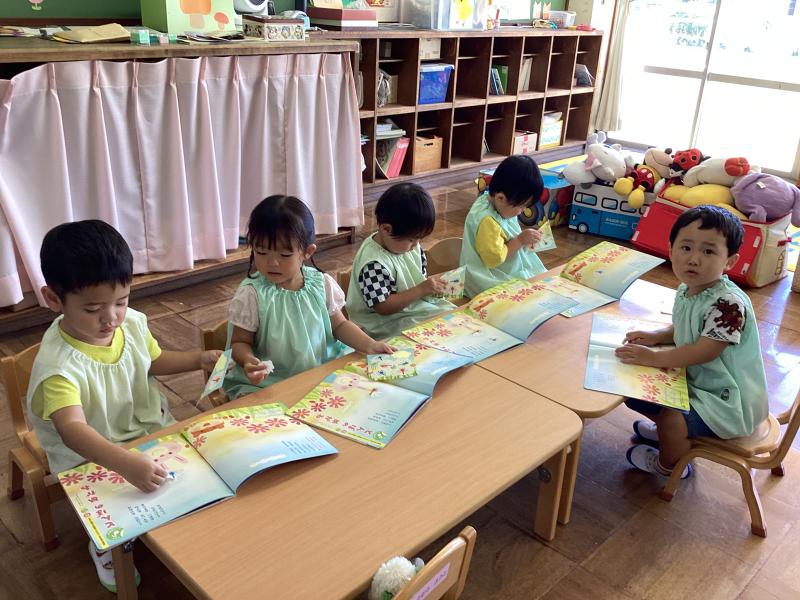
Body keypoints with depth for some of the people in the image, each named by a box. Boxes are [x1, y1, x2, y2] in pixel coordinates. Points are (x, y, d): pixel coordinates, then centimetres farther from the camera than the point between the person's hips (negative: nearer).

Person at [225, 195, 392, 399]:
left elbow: (339, 324, 11)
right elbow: (240, 342, -2)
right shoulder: (251, 294, -11)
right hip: (266, 383, -3)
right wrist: (248, 360, -25)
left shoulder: (322, 284, -3)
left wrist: (369, 345, -4)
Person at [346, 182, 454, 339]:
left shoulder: (410, 245, 2)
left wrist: (431, 284, -4)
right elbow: (383, 306, -24)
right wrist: (421, 290, -25)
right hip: (386, 323, -9)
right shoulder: (373, 263, -25)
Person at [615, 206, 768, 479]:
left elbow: (705, 351, -32)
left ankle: (668, 464, 8)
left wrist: (654, 358, -30)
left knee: (673, 420, -26)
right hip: (696, 381, 9)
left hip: (727, 399, -9)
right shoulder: (686, 290, -2)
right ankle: (667, 431, 42)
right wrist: (656, 336, -2)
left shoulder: (729, 303, -30)